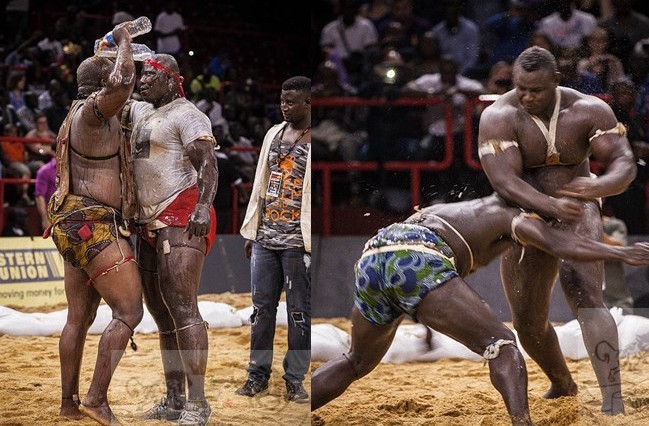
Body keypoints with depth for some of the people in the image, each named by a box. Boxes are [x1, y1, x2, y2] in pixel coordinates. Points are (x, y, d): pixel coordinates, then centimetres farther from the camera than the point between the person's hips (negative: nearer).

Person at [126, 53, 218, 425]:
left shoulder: (186, 114, -7)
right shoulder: (142, 112, 20)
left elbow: (208, 165, -16)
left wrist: (203, 206, -32)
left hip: (181, 219, -10)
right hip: (149, 223, 10)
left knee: (182, 307, -18)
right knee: (161, 312, 10)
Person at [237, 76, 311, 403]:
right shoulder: (274, 134, 12)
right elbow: (260, 184, 14)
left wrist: (311, 241, -16)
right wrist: (250, 231, 11)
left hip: (297, 241, -6)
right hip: (265, 239, 6)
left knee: (299, 312, 1)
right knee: (261, 307, 9)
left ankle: (295, 379, 8)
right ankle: (257, 375, 15)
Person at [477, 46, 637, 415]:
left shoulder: (588, 110, -17)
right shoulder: (500, 117, -23)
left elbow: (625, 165, -21)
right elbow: (504, 181, -33)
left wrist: (599, 186, -45)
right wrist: (553, 206, -50)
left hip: (577, 214, -1)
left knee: (586, 299, -25)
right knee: (529, 321, 9)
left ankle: (613, 401, -34)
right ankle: (562, 384, 40)